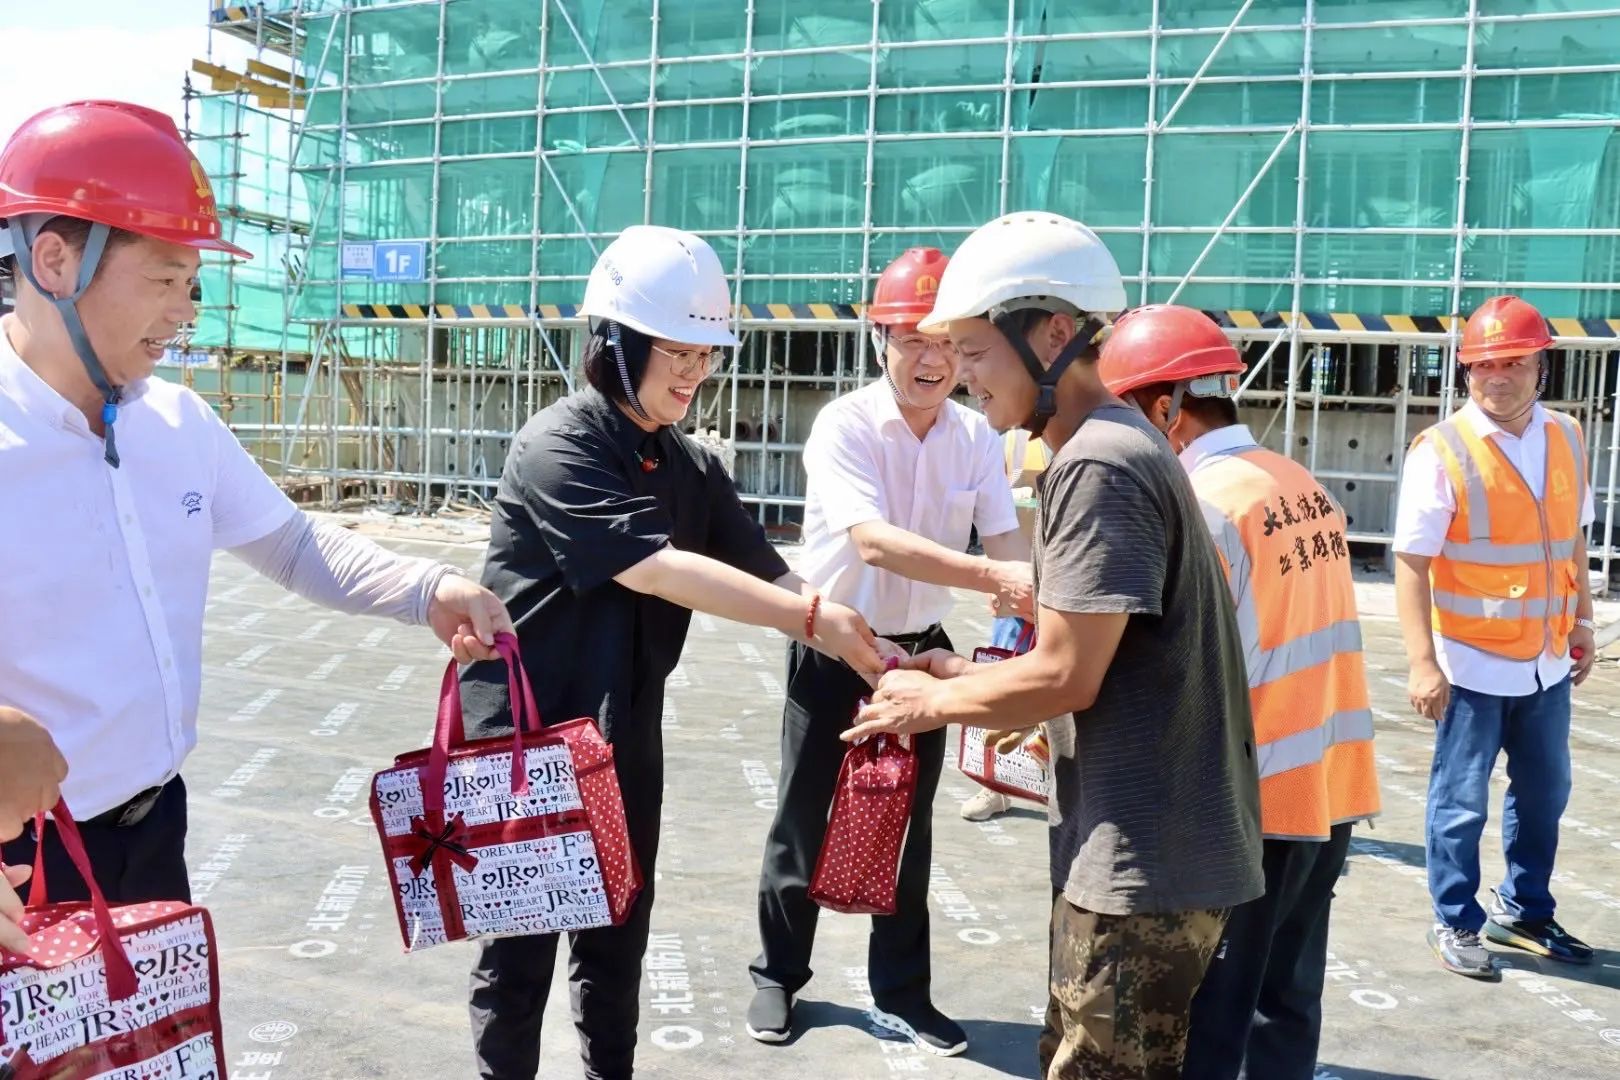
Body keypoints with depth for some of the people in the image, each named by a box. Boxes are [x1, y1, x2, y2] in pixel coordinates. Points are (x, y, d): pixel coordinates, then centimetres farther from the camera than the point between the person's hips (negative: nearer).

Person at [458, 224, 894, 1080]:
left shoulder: (690, 468, 6)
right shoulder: (558, 448, -18)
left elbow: (765, 573, -2)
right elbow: (659, 571, -28)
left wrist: (862, 650, -18)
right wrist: (811, 619, -30)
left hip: (625, 741, 7)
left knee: (618, 940, 17)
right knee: (519, 946, 6)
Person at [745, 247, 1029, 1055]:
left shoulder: (976, 437, -5)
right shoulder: (843, 425, -20)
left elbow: (1006, 541, -14)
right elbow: (873, 540, -35)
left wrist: (1036, 599, -37)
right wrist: (994, 579, -46)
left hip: (921, 648, 4)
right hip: (832, 646, -4)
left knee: (908, 823, 13)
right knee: (803, 817, 9)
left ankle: (900, 992, 28)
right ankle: (777, 975, 29)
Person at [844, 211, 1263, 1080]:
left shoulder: (1098, 465, -20)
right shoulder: (1122, 448, 12)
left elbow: (1066, 677, -21)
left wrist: (934, 701, -6)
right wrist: (967, 677, 9)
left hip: (1142, 857, -10)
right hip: (1149, 844, 10)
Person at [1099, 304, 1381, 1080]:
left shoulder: (1203, 502, -17)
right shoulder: (1301, 486, 7)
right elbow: (1283, 639, 6)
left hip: (1250, 801, -7)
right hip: (1327, 785, 7)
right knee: (1287, 1001, 17)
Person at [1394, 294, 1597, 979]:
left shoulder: (1565, 439, 5)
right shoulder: (1441, 451, -14)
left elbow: (1572, 542, 16)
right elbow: (1411, 562, -16)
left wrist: (1582, 626, 16)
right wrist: (1422, 662, -20)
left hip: (1546, 662, 6)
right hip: (1472, 663, -6)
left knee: (1544, 793, 18)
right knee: (1461, 801, 5)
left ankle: (1523, 912, 36)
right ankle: (1455, 924, 22)